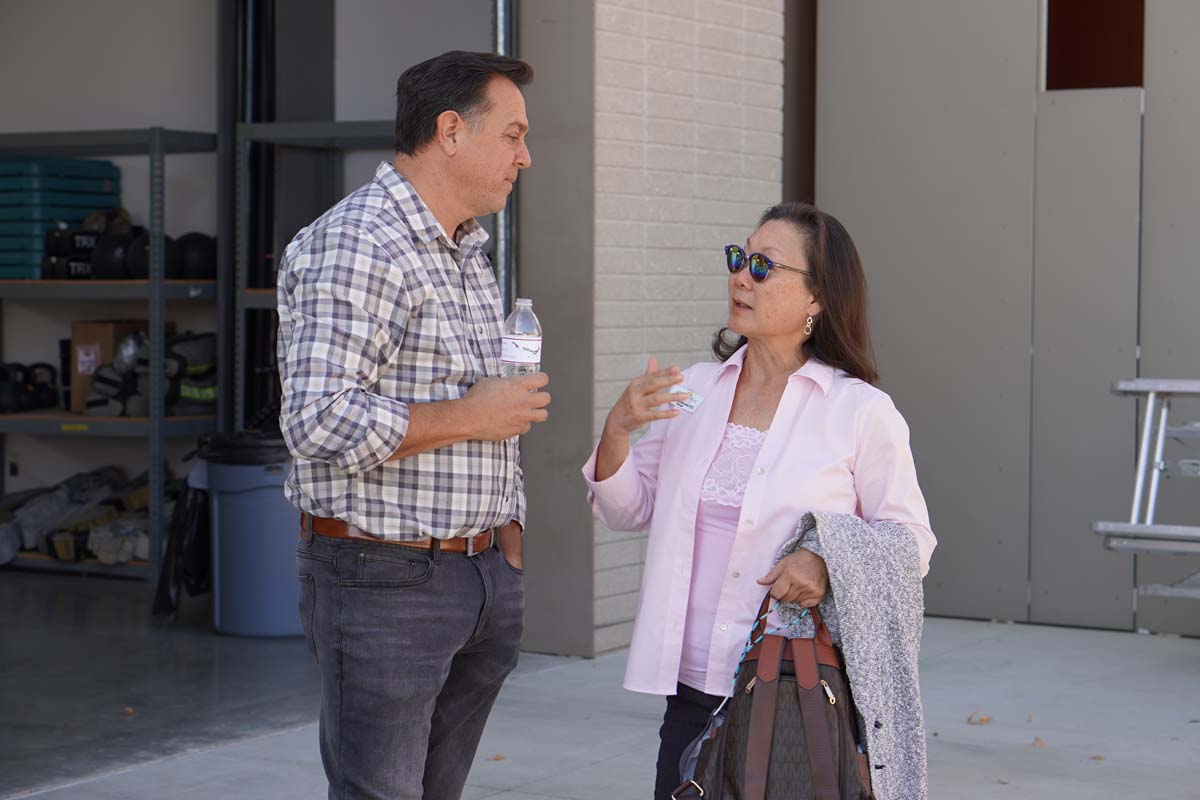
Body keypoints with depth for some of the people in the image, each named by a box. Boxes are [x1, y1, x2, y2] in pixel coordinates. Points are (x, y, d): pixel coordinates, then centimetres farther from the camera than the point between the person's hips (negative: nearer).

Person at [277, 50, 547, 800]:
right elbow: (320, 421, -25)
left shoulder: (470, 254, 17)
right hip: (383, 578, -9)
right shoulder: (354, 246, -15)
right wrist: (471, 417, -16)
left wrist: (508, 537, 17)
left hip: (483, 576, 9)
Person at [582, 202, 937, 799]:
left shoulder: (861, 412, -4)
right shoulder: (692, 391, 9)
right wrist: (617, 428, -4)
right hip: (693, 687, 4)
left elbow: (910, 539, -2)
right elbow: (627, 510, 15)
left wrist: (828, 560, -20)